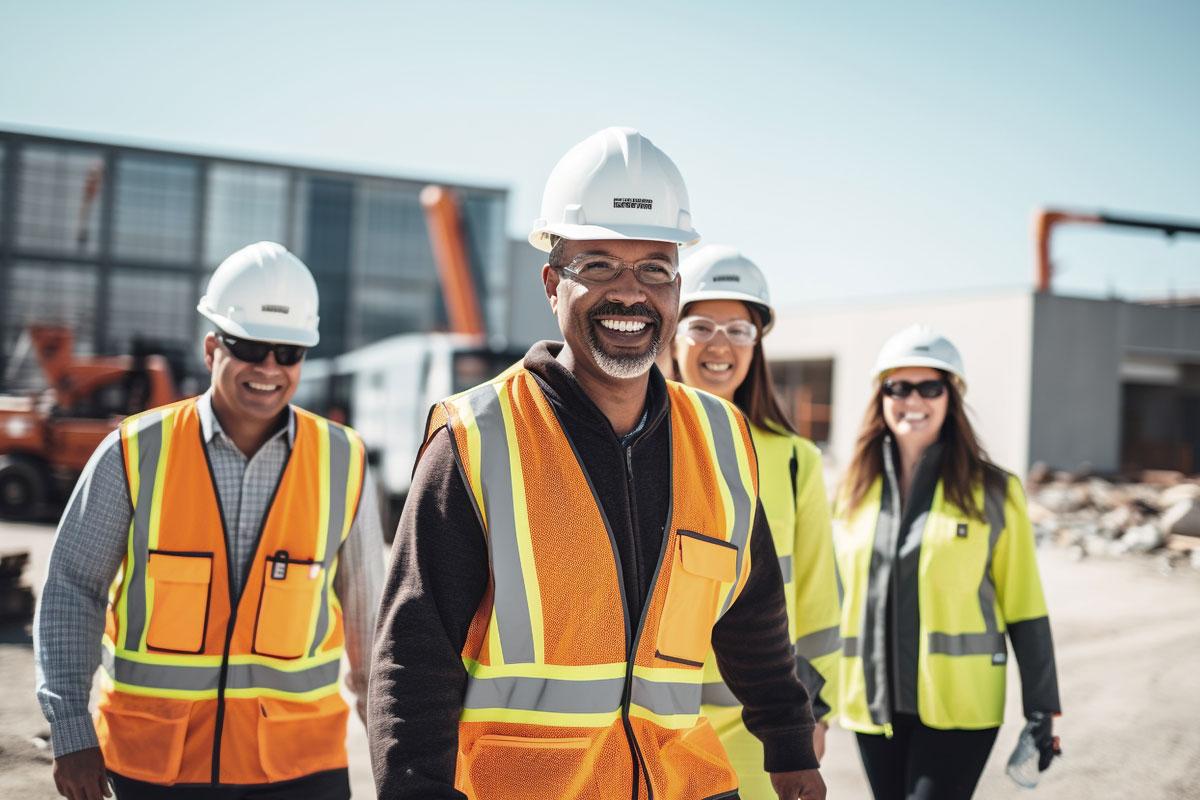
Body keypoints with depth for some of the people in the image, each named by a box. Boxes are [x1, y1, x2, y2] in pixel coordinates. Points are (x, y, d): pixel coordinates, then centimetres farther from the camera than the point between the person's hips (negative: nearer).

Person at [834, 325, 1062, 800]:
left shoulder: (993, 492, -2)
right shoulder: (856, 492, 8)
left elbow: (1024, 608, -2)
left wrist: (1041, 710, -3)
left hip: (958, 707, -4)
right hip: (874, 706, 4)